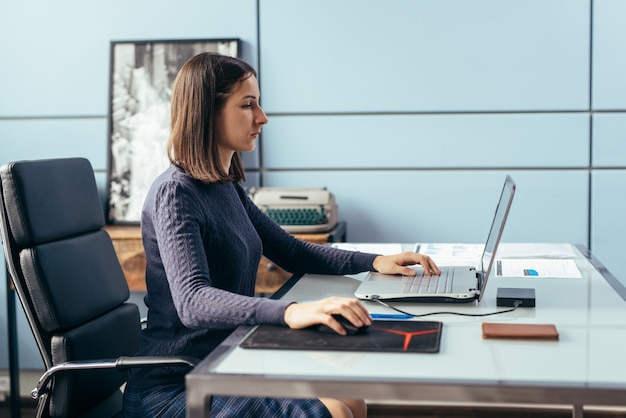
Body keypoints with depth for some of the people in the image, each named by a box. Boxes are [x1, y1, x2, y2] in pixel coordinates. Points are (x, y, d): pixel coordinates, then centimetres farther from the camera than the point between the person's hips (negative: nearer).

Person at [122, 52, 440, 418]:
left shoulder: (227, 187, 11)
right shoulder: (175, 192, -17)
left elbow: (292, 252, 19)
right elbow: (193, 302, -32)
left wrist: (374, 261, 7)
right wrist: (290, 312, -47)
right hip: (174, 387, -8)